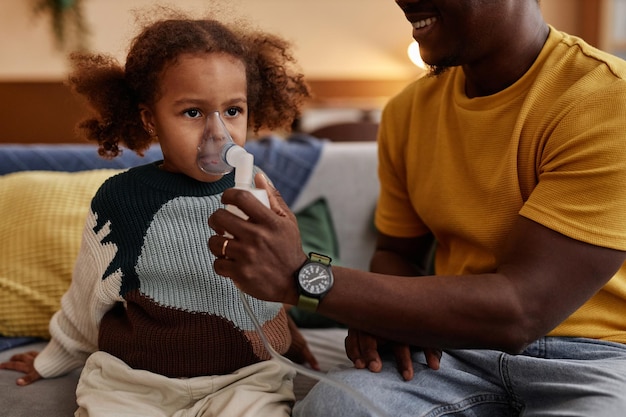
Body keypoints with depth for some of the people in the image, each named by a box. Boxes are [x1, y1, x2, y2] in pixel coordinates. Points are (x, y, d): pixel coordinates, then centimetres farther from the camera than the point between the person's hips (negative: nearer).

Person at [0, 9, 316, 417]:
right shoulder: (120, 200, -8)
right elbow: (87, 299, 10)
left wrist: (286, 334, 28)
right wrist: (55, 360, 24)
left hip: (244, 376, 2)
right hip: (133, 382, -1)